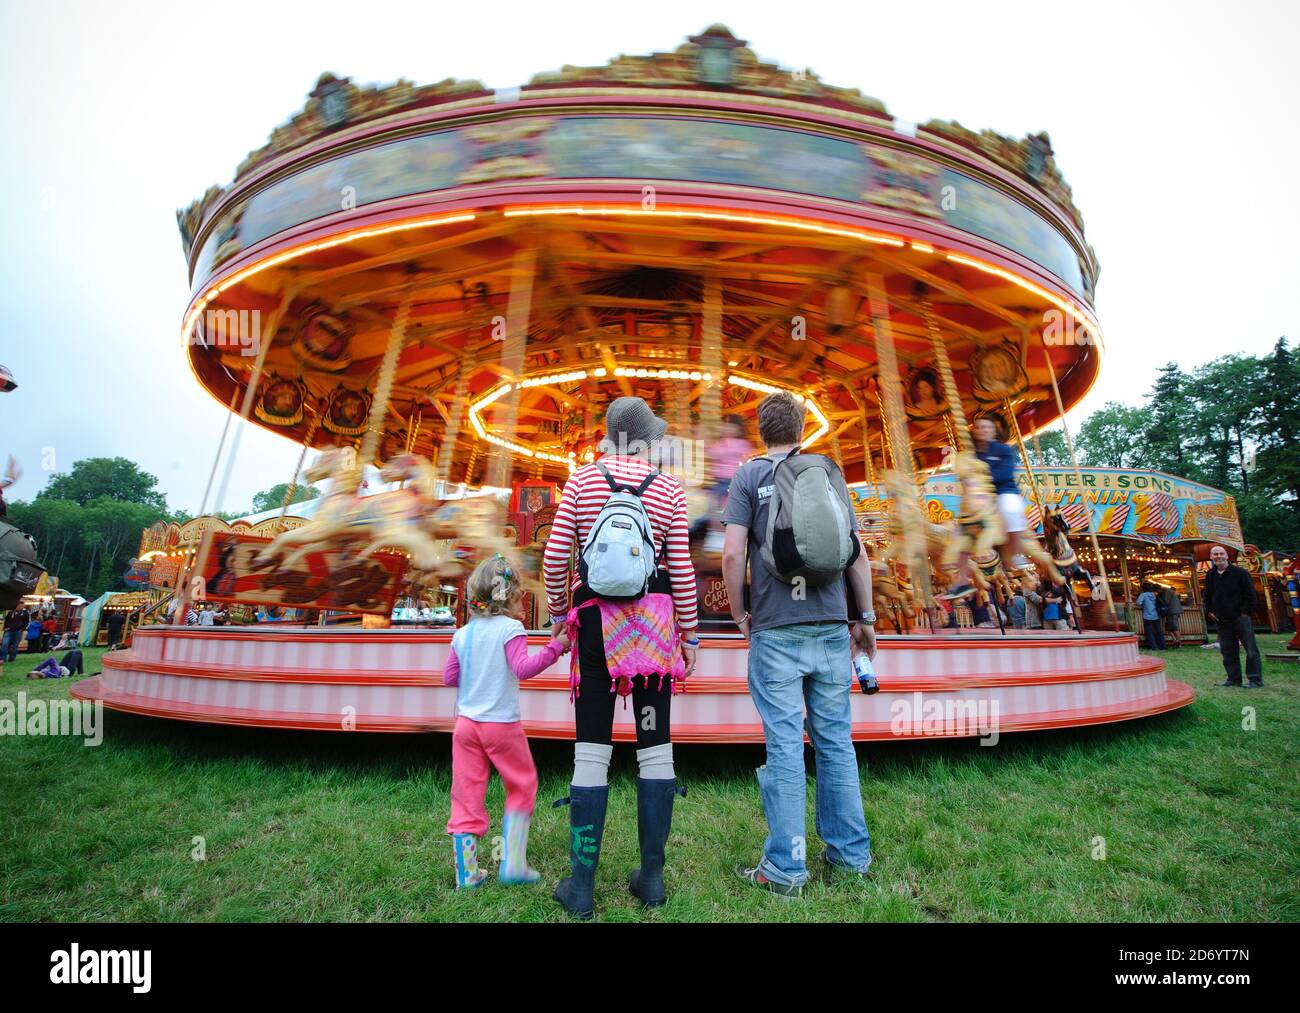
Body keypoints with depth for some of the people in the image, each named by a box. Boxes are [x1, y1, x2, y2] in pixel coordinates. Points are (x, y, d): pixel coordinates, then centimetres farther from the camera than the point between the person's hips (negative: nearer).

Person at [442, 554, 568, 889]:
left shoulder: (462, 633, 5)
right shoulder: (510, 628, -13)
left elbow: (449, 678, 9)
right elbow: (522, 669, -25)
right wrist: (555, 648, -24)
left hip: (466, 723, 5)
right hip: (502, 724, -5)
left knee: (466, 796, 11)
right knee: (521, 787, 13)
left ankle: (467, 873, 17)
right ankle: (513, 864, 12)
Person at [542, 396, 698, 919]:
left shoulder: (581, 479, 3)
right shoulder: (670, 489, 2)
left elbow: (555, 555, -2)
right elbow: (681, 568, -2)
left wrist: (558, 612, 12)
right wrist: (689, 634, 6)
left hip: (596, 619, 0)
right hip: (655, 620, 0)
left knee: (592, 749, 5)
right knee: (656, 746, 10)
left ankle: (581, 885, 11)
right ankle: (652, 876, 19)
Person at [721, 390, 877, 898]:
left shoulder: (749, 475, -1)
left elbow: (733, 554, -11)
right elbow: (858, 554, 7)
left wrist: (739, 614, 3)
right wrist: (866, 617, 16)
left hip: (776, 631, -3)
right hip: (832, 628, 3)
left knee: (784, 748, 2)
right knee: (836, 741, 14)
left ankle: (785, 868, 11)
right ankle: (851, 852, 27)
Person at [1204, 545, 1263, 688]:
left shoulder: (1239, 573, -6)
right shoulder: (1210, 575, 9)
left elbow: (1250, 594, -6)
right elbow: (1207, 596, 19)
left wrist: (1246, 612, -9)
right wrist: (1209, 611, 8)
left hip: (1241, 617, -5)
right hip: (1222, 620, 5)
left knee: (1251, 649, -3)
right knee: (1227, 651, 8)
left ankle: (1256, 680, 3)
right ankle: (1233, 678, 16)